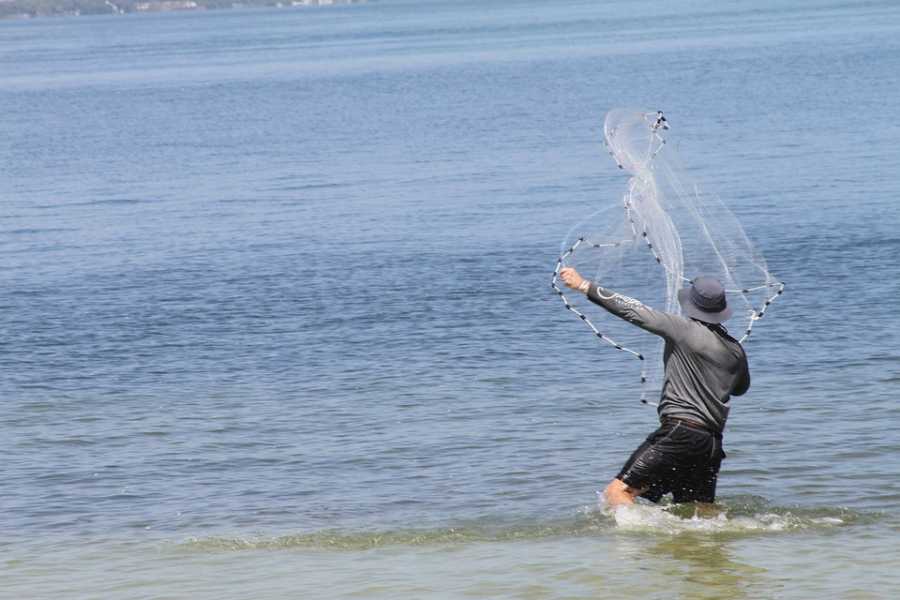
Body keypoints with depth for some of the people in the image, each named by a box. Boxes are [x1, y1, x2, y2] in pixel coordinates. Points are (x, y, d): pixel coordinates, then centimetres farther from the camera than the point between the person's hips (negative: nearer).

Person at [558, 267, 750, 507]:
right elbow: (741, 387, 33)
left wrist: (585, 286, -6)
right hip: (712, 442, 7)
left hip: (680, 432, -7)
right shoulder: (736, 350, 13)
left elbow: (634, 312, -9)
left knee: (617, 492, -13)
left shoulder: (685, 329, -6)